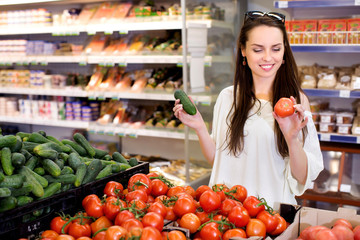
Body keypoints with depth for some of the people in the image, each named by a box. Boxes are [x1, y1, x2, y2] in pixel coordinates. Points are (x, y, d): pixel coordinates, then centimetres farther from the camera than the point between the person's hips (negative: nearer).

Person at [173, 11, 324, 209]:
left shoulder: (296, 101, -2)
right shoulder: (227, 97, 5)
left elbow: (304, 177, -3)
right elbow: (216, 160, 11)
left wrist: (292, 139, -20)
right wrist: (199, 128, -4)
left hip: (274, 209, -2)